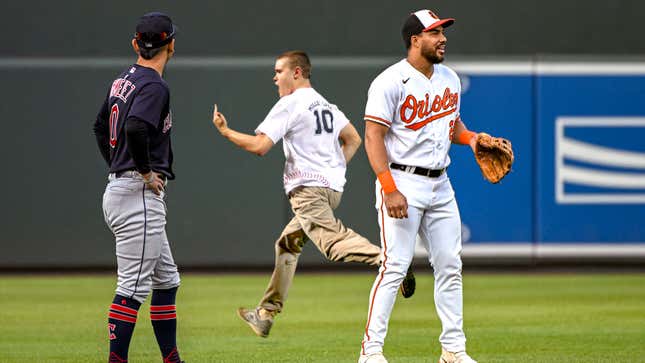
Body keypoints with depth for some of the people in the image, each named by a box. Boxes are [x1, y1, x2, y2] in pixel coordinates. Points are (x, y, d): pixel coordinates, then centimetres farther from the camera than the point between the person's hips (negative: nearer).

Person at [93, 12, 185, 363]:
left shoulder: (122, 81, 13)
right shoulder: (154, 86, -14)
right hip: (140, 195, -10)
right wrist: (146, 171, -19)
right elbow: (136, 128, -32)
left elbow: (100, 127, 26)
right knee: (133, 286, -9)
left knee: (166, 280, 16)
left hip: (118, 189, 10)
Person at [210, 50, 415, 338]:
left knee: (333, 240, -24)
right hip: (332, 186, 9)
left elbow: (259, 146, -13)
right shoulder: (326, 105, 20)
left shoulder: (289, 105, -6)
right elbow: (353, 140, 24)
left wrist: (225, 131, 0)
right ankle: (267, 313, 21)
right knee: (287, 243, 17)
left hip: (309, 188, -9)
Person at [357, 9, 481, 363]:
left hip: (439, 184, 7)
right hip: (402, 180, -7)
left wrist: (470, 137, 2)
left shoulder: (449, 79, 12)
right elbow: (373, 137, -15)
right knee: (395, 266, -11)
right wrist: (390, 189, -23)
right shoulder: (391, 82, -12)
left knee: (450, 267, 6)